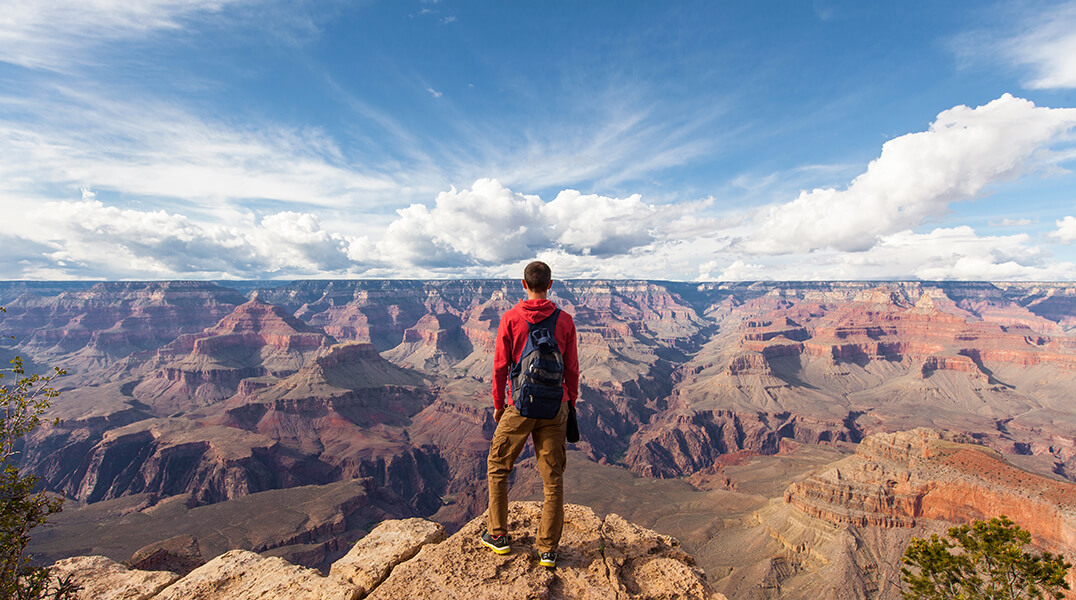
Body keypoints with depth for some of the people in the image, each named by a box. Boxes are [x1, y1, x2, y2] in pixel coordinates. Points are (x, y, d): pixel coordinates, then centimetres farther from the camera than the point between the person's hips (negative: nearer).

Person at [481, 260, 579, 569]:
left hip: (519, 407, -1)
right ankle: (548, 549, 20)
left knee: (497, 467, 19)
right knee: (553, 478, 12)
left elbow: (500, 367, -4)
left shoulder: (510, 318, -7)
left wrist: (498, 404, 8)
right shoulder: (565, 320, -2)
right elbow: (572, 368, 2)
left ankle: (498, 535, 28)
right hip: (554, 409, 2)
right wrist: (571, 402, 15)